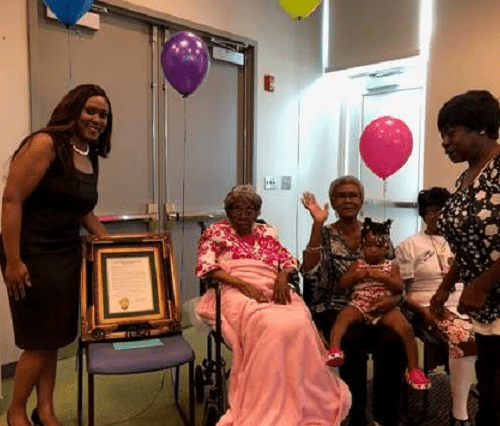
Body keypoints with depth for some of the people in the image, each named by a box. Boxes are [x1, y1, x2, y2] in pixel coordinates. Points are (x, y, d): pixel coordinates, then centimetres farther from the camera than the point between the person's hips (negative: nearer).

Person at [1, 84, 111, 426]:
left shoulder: (91, 157, 9)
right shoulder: (45, 143, -14)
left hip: (68, 254, 7)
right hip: (32, 255, -7)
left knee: (55, 337, 14)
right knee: (40, 340, 4)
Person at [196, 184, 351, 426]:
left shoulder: (267, 233, 26)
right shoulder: (216, 232, 13)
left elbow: (289, 261, 19)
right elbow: (206, 267, -2)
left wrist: (282, 277, -7)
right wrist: (243, 285, -15)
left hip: (274, 291, 4)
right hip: (237, 293, -4)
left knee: (299, 323, -31)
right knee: (272, 326, -37)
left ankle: (301, 405, -21)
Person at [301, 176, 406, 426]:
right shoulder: (324, 234, 3)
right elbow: (310, 274, -16)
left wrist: (393, 298, -14)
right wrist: (317, 224, -17)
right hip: (334, 311, -2)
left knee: (394, 341, -28)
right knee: (354, 341, -33)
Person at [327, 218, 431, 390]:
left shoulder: (391, 267, 11)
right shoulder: (357, 265, 12)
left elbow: (400, 288, 1)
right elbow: (342, 284, 7)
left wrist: (383, 278, -14)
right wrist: (357, 275, -9)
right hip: (359, 305, 0)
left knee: (406, 328, -21)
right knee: (343, 316, -31)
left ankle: (413, 369, -8)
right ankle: (334, 350, -48)